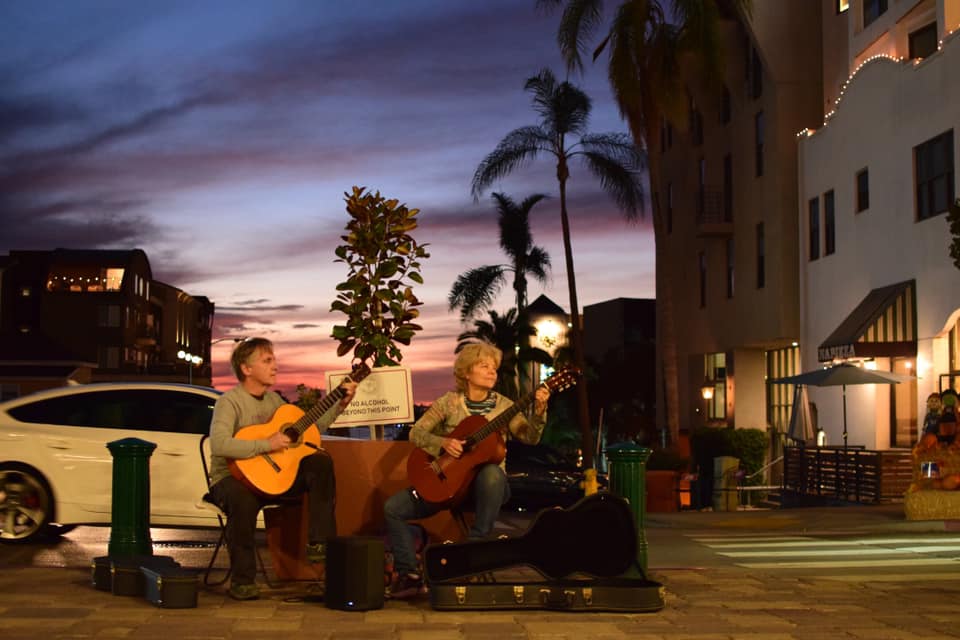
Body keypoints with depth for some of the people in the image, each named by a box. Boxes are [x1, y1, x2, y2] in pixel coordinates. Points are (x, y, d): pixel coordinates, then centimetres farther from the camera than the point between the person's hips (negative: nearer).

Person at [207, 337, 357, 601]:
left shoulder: (273, 399, 10)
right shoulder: (230, 402, -14)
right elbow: (219, 445, -31)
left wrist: (341, 404, 9)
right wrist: (267, 444, -31)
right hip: (233, 478, -7)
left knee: (320, 462, -9)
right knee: (243, 499, -40)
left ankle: (319, 543, -7)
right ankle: (242, 581, -21)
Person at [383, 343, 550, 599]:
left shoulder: (503, 405, 2)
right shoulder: (449, 402, 2)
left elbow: (530, 437, -10)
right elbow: (416, 433, -2)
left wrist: (539, 411, -29)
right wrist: (443, 442, -20)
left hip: (485, 482, -1)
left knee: (492, 473, -39)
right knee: (393, 508, -14)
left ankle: (477, 543, -24)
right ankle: (409, 573, -5)